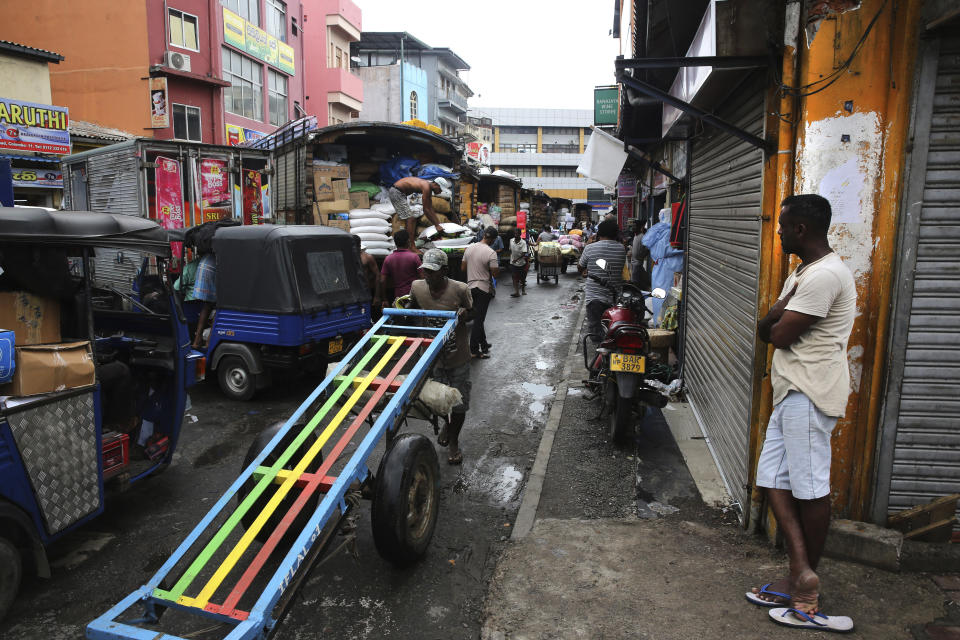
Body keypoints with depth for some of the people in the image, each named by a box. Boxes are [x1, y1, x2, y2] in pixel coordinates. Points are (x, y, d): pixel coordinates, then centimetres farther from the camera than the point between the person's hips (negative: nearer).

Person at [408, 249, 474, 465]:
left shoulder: (460, 289, -15)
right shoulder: (416, 287, -6)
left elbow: (473, 313, -1)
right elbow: (413, 310, 13)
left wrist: (465, 314, -23)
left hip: (457, 354, -2)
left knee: (459, 400, 7)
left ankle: (453, 441, 28)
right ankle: (447, 424, 48)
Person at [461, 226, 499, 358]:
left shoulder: (469, 248, 2)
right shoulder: (491, 253, -19)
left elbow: (463, 267, 9)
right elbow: (495, 274, -17)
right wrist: (497, 267, 2)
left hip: (470, 287, 7)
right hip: (483, 289, -7)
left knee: (479, 317, 18)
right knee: (479, 319, -2)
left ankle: (483, 343, 30)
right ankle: (474, 350, 1)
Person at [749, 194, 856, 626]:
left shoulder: (824, 275, -17)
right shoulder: (804, 271, 18)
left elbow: (780, 336, -19)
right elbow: (764, 330, 14)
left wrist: (774, 319, 2)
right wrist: (779, 313, -7)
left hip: (809, 395, -10)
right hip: (791, 392, 10)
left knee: (810, 488, 1)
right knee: (773, 479, 9)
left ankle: (806, 578, 16)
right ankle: (800, 572, 16)